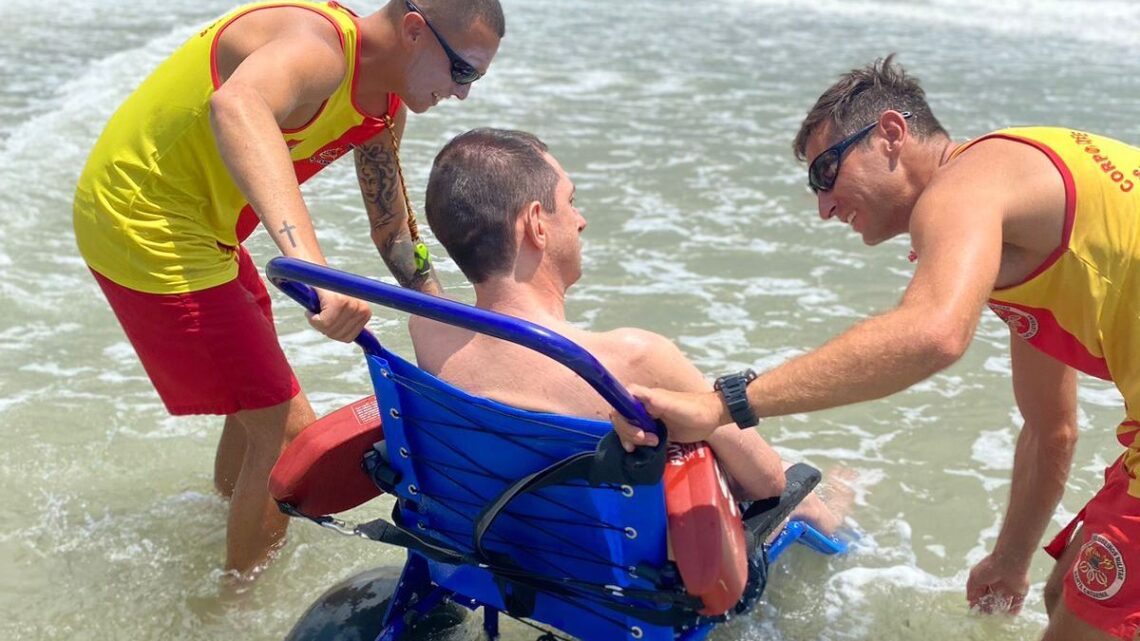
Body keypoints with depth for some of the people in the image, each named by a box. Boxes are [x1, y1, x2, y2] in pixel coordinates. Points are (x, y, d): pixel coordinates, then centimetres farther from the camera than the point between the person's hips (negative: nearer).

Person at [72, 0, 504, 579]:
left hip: (198, 225, 10)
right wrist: (313, 264, -64)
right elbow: (236, 105, -53)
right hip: (145, 229, -10)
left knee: (262, 399, 27)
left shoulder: (384, 108, 2)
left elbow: (393, 232, 15)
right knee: (289, 432, -6)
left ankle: (229, 518, 53)